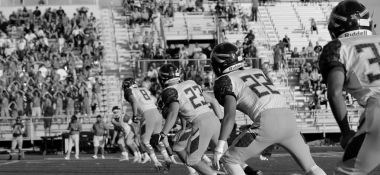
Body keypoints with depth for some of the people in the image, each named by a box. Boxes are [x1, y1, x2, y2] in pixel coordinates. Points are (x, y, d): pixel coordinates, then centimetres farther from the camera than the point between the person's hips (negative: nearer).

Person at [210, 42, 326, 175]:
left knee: (230, 160, 9)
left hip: (267, 124, -7)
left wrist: (219, 148, -11)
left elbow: (230, 115, -6)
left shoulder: (226, 81, 9)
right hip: (288, 118, 7)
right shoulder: (257, 72, 31)